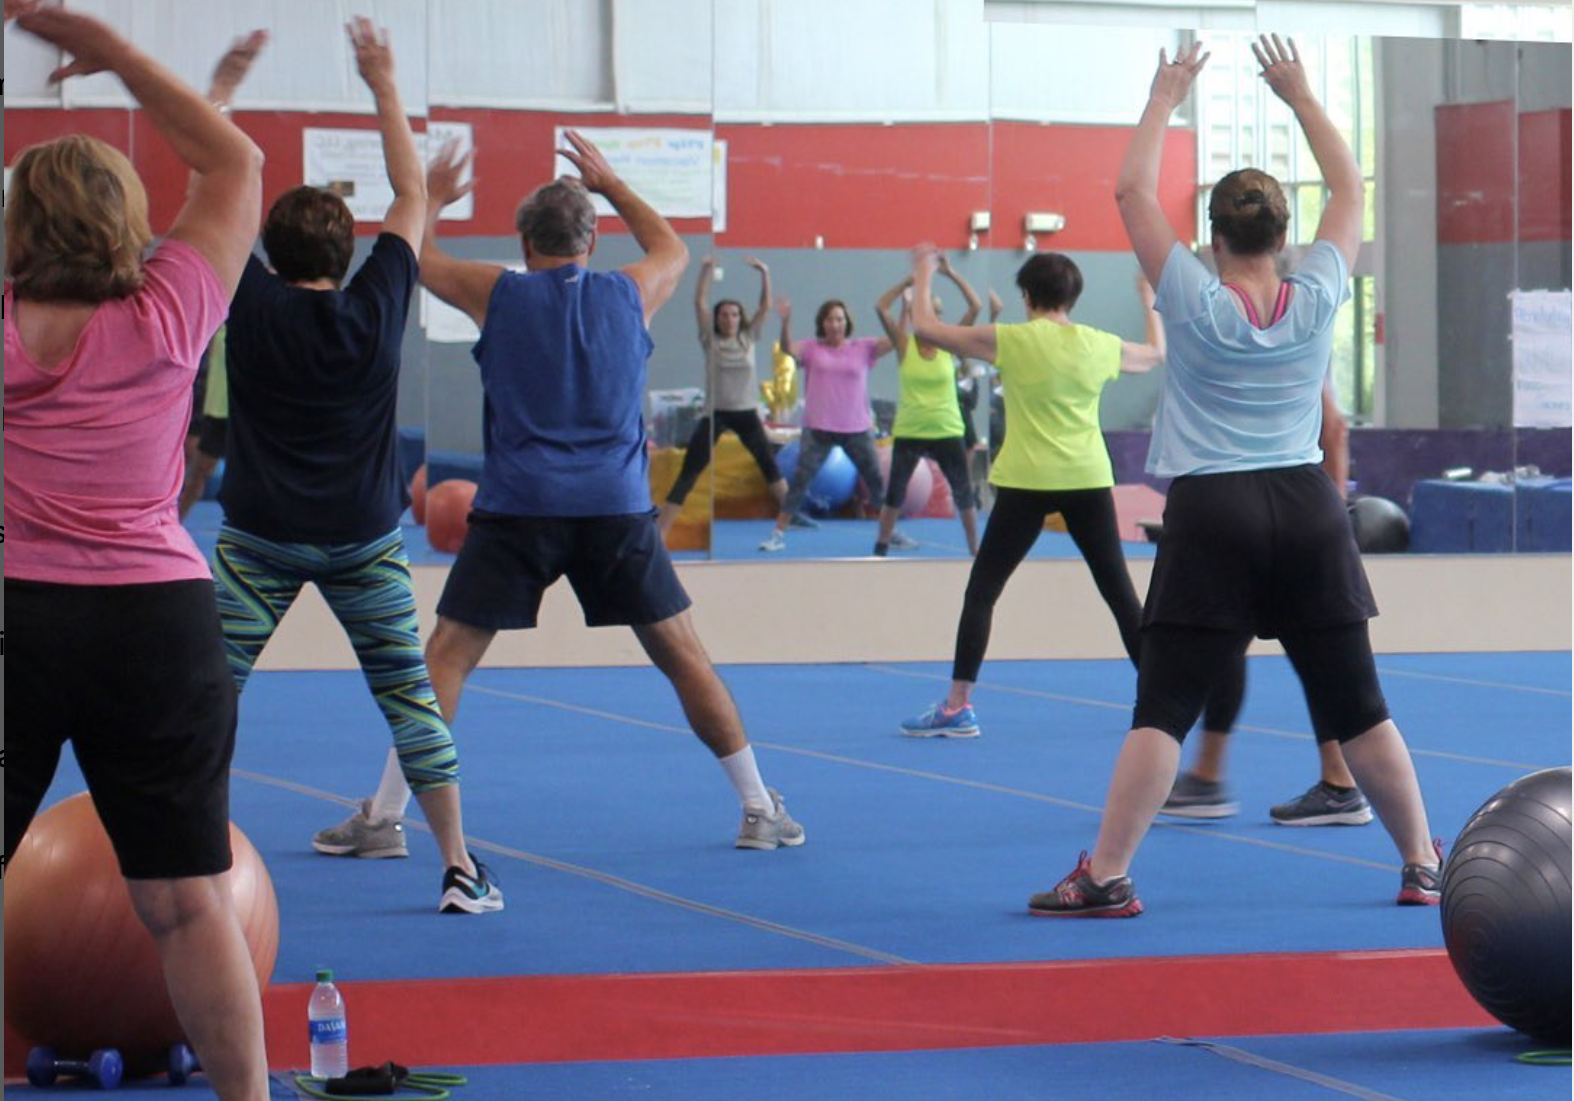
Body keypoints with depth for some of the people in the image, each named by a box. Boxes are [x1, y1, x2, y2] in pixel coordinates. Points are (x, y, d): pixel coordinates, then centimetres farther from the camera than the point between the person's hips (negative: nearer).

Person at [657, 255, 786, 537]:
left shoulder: (748, 338, 4)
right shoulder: (710, 340, -2)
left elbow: (765, 306, -3)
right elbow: (699, 303, -11)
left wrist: (765, 274, -15)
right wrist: (706, 271, -22)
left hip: (746, 414, 3)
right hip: (715, 414, -3)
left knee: (770, 466, 15)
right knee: (688, 474, -9)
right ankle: (657, 533, -14)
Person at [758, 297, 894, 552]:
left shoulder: (863, 348, 2)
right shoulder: (812, 349, 0)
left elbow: (895, 340, -5)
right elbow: (788, 348, -17)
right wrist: (786, 321, -34)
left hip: (857, 429, 1)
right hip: (818, 428, -1)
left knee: (876, 481, 10)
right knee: (800, 480, -5)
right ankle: (777, 535, -1)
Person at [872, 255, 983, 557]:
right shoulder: (904, 345, -3)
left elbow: (976, 307, -10)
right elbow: (881, 308, -15)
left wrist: (950, 274, -16)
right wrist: (909, 281, -20)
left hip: (947, 431, 1)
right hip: (909, 432, -1)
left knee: (963, 492, 3)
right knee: (895, 491, 5)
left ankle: (975, 551, 15)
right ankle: (881, 547, 18)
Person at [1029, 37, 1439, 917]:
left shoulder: (1195, 303, -5)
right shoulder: (1316, 300, 1)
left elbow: (1133, 192, 3)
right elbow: (1351, 187, 14)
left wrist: (1165, 100, 12)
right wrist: (1302, 97, 21)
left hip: (1213, 516, -2)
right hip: (1307, 509, 2)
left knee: (1164, 710, -4)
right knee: (1358, 709, 10)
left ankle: (1105, 877, -9)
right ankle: (1423, 868, 17)